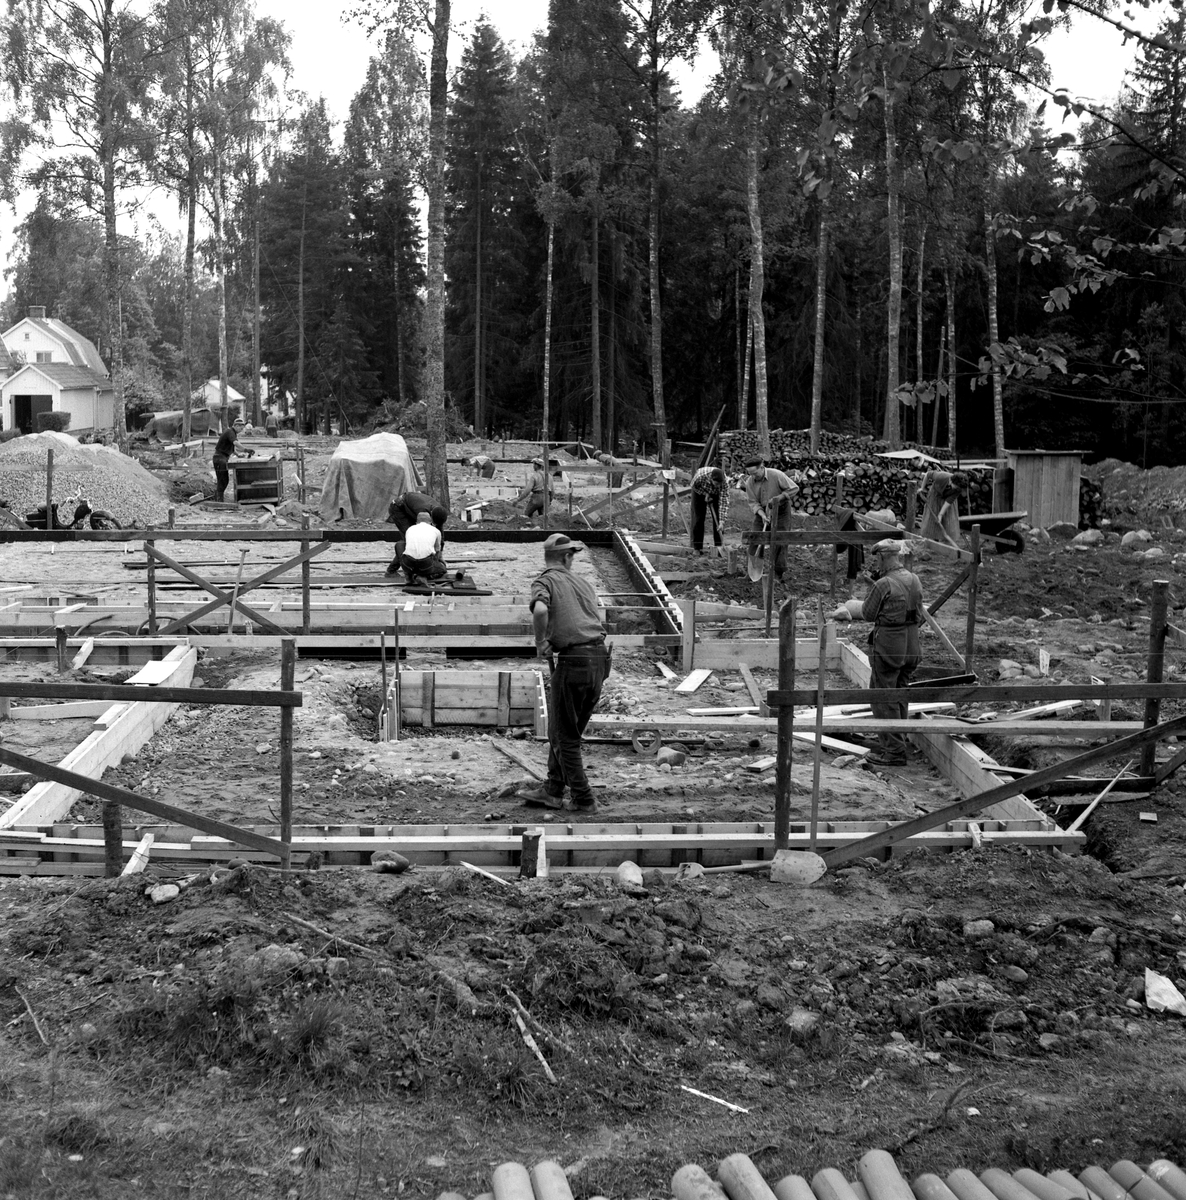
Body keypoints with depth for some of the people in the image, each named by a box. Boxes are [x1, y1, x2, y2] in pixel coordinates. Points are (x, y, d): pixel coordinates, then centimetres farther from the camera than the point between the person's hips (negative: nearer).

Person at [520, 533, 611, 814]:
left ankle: (583, 799, 8)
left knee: (564, 736, 6)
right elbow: (595, 621, 16)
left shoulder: (544, 582, -1)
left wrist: (541, 643, -9)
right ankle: (552, 791, 22)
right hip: (600, 658, 7)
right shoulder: (583, 583, 19)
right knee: (564, 731, 18)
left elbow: (540, 610, -23)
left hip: (573, 661, -6)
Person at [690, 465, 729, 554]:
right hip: (700, 491, -1)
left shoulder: (725, 483, -37)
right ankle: (697, 548, 1)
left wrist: (722, 521, -40)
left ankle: (718, 546, -3)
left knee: (717, 518, -9)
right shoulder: (701, 476, -41)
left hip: (715, 494, 1)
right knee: (698, 518, -5)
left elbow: (724, 503, -35)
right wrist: (705, 494, -24)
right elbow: (694, 486, -16)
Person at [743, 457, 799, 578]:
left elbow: (794, 488, -15)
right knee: (754, 540, -7)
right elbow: (753, 503, -10)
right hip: (762, 511, 3)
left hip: (780, 510, -3)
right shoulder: (749, 483, -11)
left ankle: (779, 573, 1)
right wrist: (762, 515, -26)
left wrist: (779, 497, -24)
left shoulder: (777, 475, -22)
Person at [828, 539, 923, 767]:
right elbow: (919, 616, 14)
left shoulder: (884, 585, -17)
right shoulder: (914, 581, 7)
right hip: (911, 647, 8)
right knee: (900, 696, 19)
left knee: (883, 698, 0)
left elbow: (868, 614, -9)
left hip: (888, 647, -8)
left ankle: (894, 752, 1)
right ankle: (897, 743, 26)